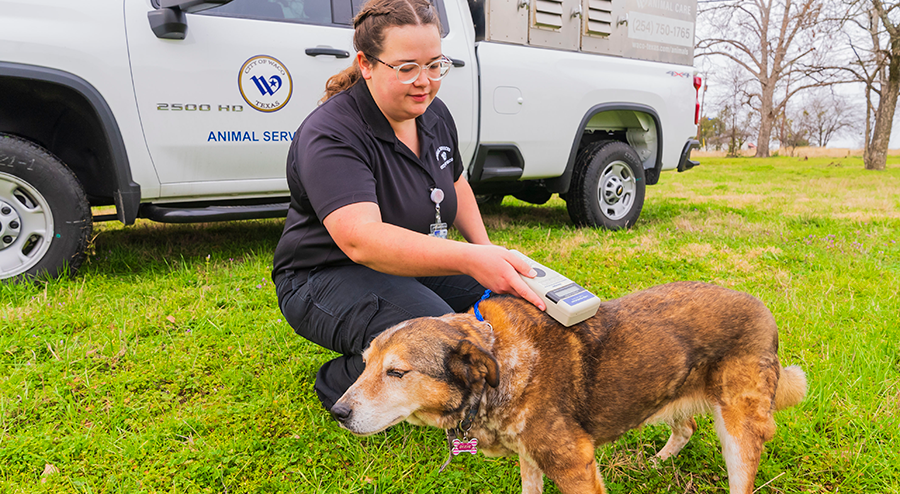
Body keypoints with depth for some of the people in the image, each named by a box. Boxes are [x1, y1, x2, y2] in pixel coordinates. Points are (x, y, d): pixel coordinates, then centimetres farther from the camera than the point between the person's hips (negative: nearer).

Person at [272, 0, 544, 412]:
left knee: (520, 296, -6)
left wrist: (486, 250, 2)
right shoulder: (330, 136, -24)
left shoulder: (434, 115, 1)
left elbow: (457, 184, 19)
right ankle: (340, 385, -4)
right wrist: (470, 260, -50)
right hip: (328, 276, -7)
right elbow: (360, 238, -39)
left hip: (418, 264, 8)